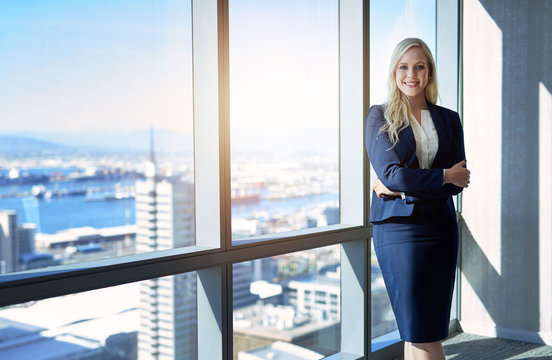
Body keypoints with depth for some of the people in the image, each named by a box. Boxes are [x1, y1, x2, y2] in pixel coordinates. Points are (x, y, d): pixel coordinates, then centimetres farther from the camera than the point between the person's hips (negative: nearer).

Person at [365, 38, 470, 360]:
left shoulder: (448, 120, 11)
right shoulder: (379, 117, 3)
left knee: (419, 332, 6)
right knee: (419, 332, -1)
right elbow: (390, 173, -9)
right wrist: (444, 176, -6)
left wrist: (402, 188, -9)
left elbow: (458, 182, 1)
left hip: (440, 228, 3)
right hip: (398, 227, -3)